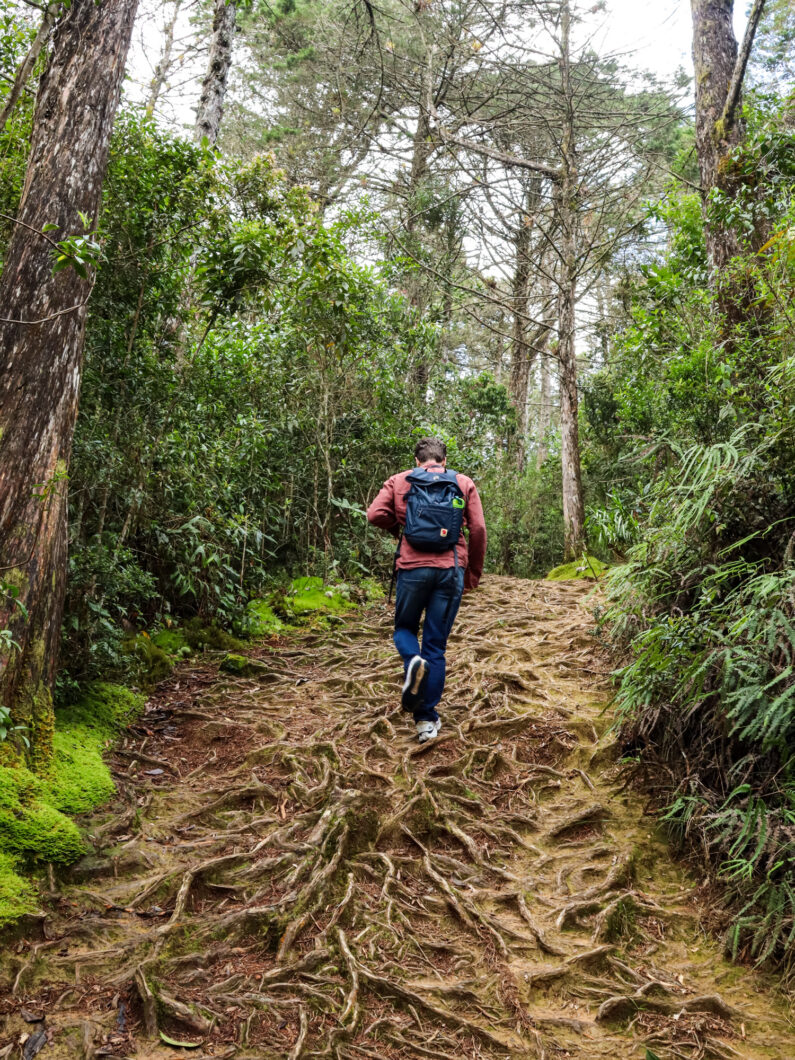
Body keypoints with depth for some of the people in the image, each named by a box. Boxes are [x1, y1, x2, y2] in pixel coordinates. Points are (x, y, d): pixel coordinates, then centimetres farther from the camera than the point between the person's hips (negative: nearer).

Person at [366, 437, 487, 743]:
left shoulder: (399, 481, 8)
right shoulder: (464, 483, 10)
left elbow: (375, 514, -4)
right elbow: (478, 529, 3)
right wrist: (474, 573, 12)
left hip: (412, 566, -1)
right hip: (451, 569, 1)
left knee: (404, 628, 21)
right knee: (436, 645, 7)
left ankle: (413, 662, -13)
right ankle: (427, 718, 7)